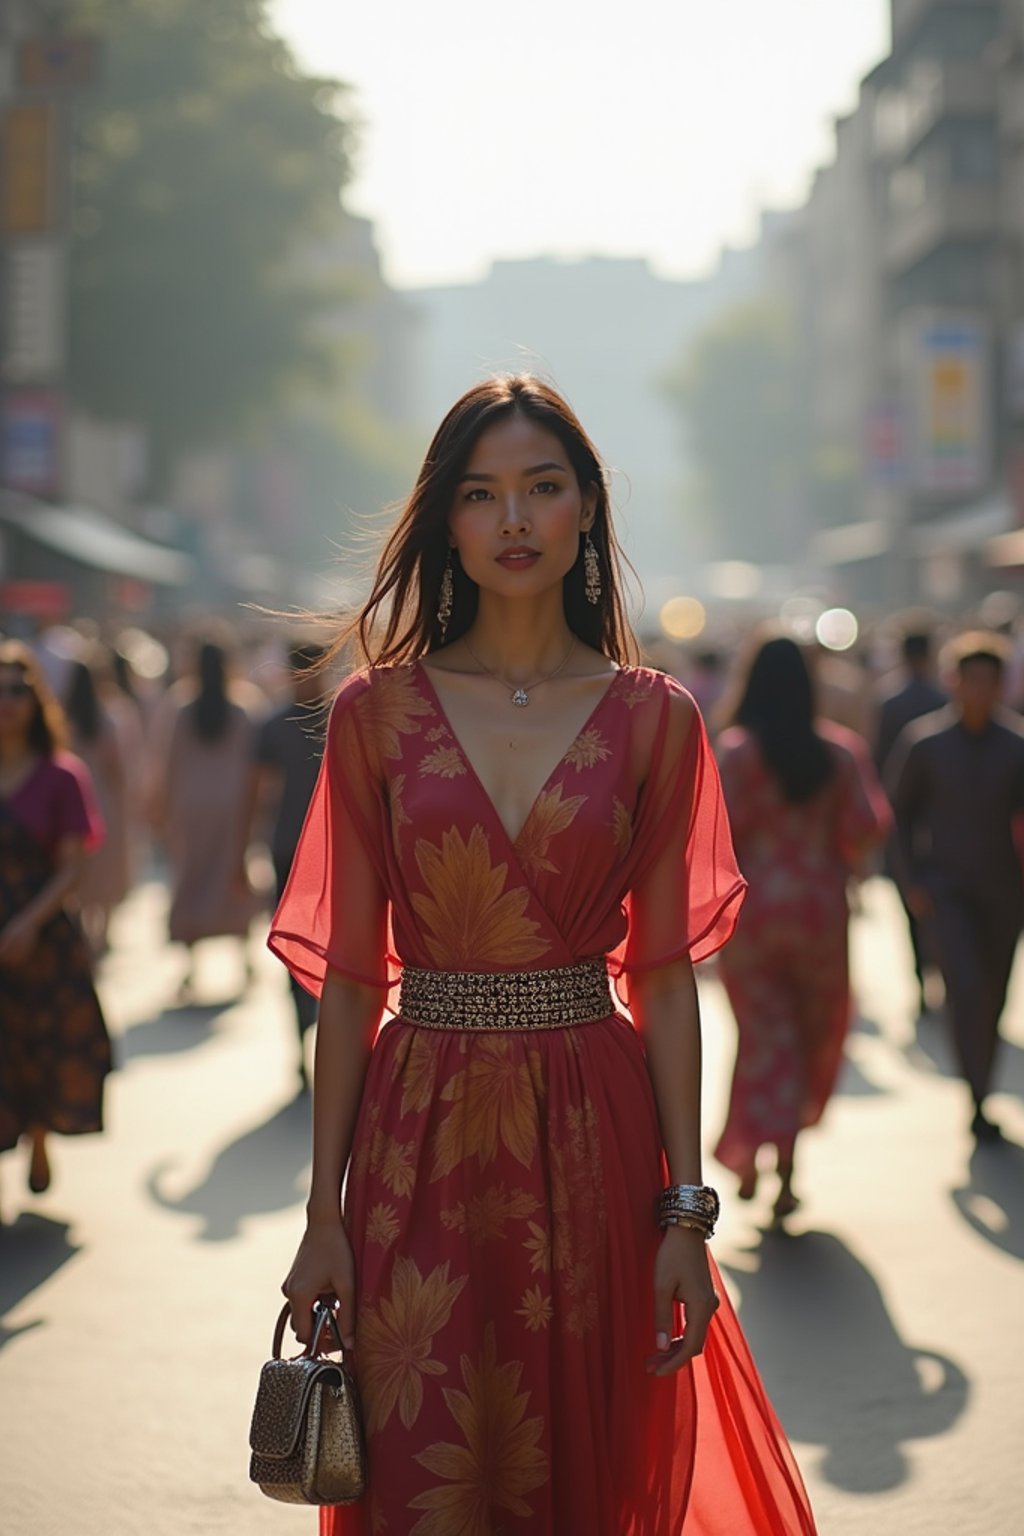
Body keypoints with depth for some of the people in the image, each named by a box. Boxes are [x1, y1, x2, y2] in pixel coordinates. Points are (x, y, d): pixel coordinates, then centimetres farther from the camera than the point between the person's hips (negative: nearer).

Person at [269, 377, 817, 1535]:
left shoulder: (653, 719, 2)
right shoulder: (377, 709, 1)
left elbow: (664, 975, 2)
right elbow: (348, 975, 2)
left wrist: (687, 1212, -3)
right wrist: (324, 1210, -1)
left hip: (591, 1135, 1)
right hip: (419, 1137, 0)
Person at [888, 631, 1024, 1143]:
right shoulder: (924, 742, -2)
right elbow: (900, 810, 7)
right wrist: (911, 881, 0)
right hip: (945, 888, -2)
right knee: (965, 987, -17)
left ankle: (980, 1089, 26)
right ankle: (978, 1103, -16)